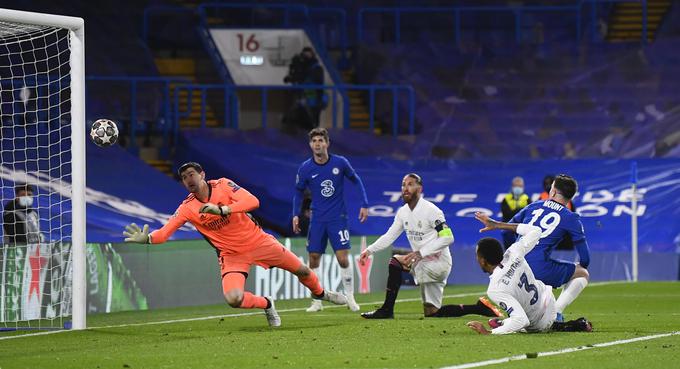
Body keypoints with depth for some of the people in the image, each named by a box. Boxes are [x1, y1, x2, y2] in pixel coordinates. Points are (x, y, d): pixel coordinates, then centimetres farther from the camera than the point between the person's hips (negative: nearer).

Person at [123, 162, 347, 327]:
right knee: (233, 299, -25)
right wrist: (146, 238, -41)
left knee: (302, 270, 10)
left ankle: (320, 293, 45)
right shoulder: (187, 208, -10)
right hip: (231, 254, 0)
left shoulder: (223, 185, -14)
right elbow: (165, 232, -18)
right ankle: (266, 305, 7)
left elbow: (252, 202, -28)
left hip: (257, 240, 0)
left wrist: (220, 210, -41)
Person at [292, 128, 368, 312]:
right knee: (314, 259, 0)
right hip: (317, 219, 2)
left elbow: (356, 180, 8)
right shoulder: (305, 168, -4)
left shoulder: (340, 163, -7)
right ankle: (317, 301, 11)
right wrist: (295, 214, 0)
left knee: (343, 259, -10)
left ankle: (350, 298, 5)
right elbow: (298, 191, 11)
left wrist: (364, 204, 2)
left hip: (338, 218, -2)